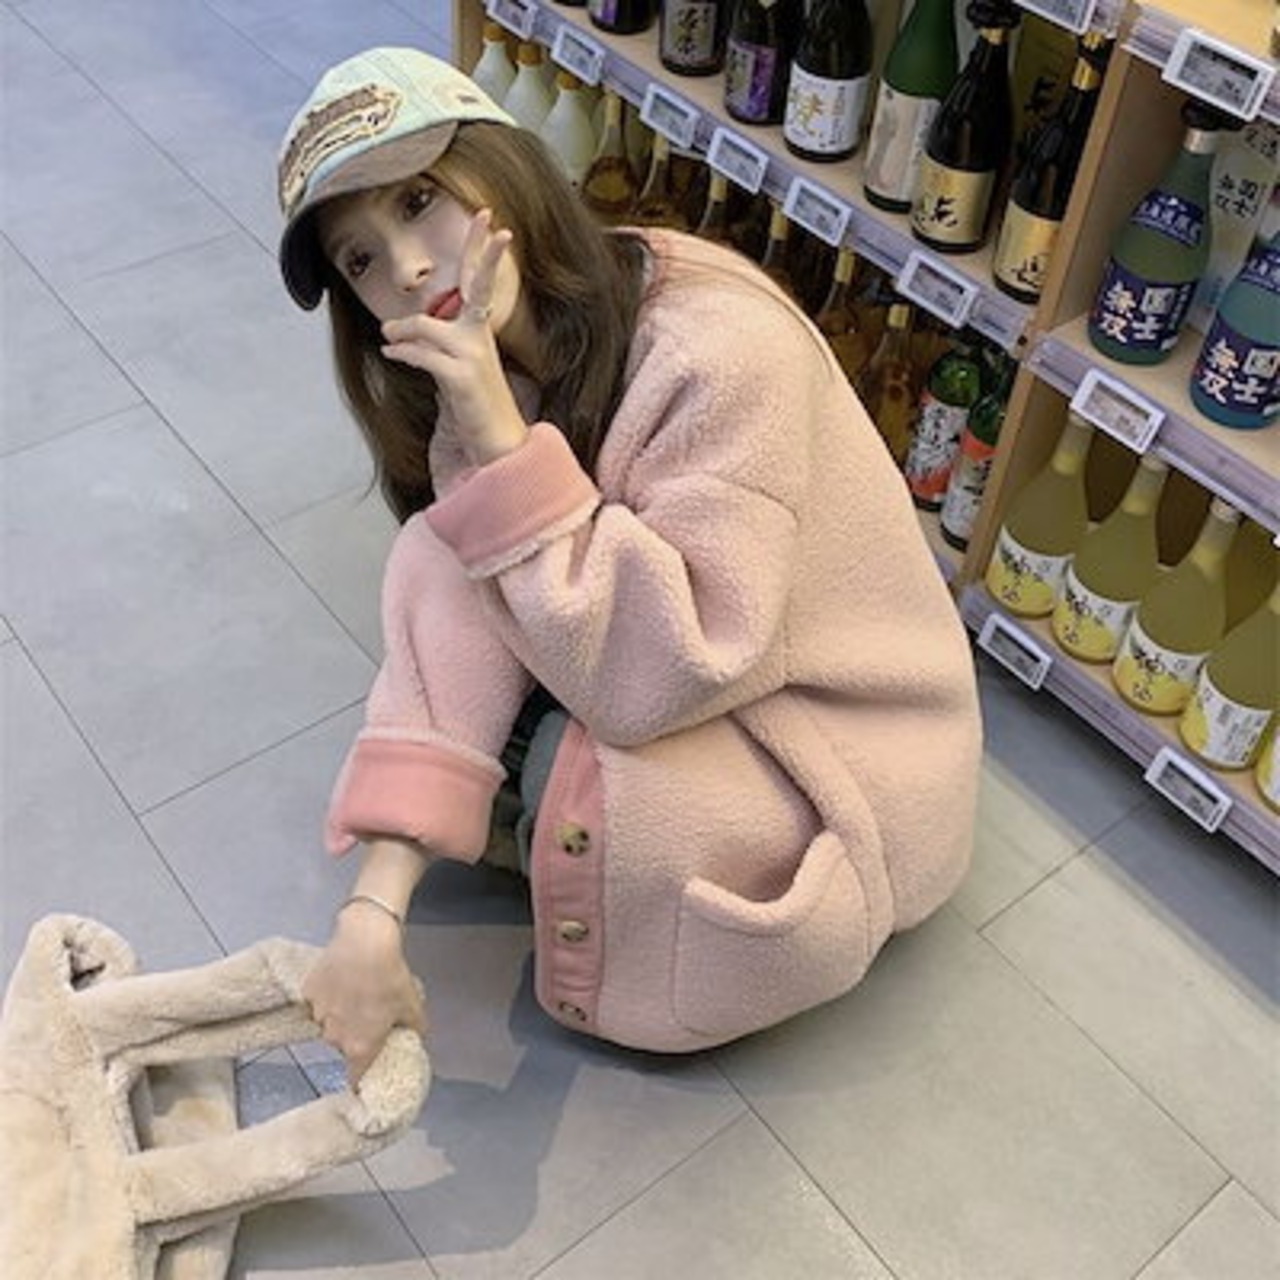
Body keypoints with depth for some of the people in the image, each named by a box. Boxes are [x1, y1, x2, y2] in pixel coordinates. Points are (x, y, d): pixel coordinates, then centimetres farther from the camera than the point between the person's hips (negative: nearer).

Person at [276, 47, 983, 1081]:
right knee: (439, 562, -13)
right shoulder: (492, 368, -7)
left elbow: (659, 674, -32)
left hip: (837, 748, -6)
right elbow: (451, 632, -18)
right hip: (657, 674, 6)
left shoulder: (721, 349, -29)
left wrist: (499, 432, -32)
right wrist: (376, 904, -27)